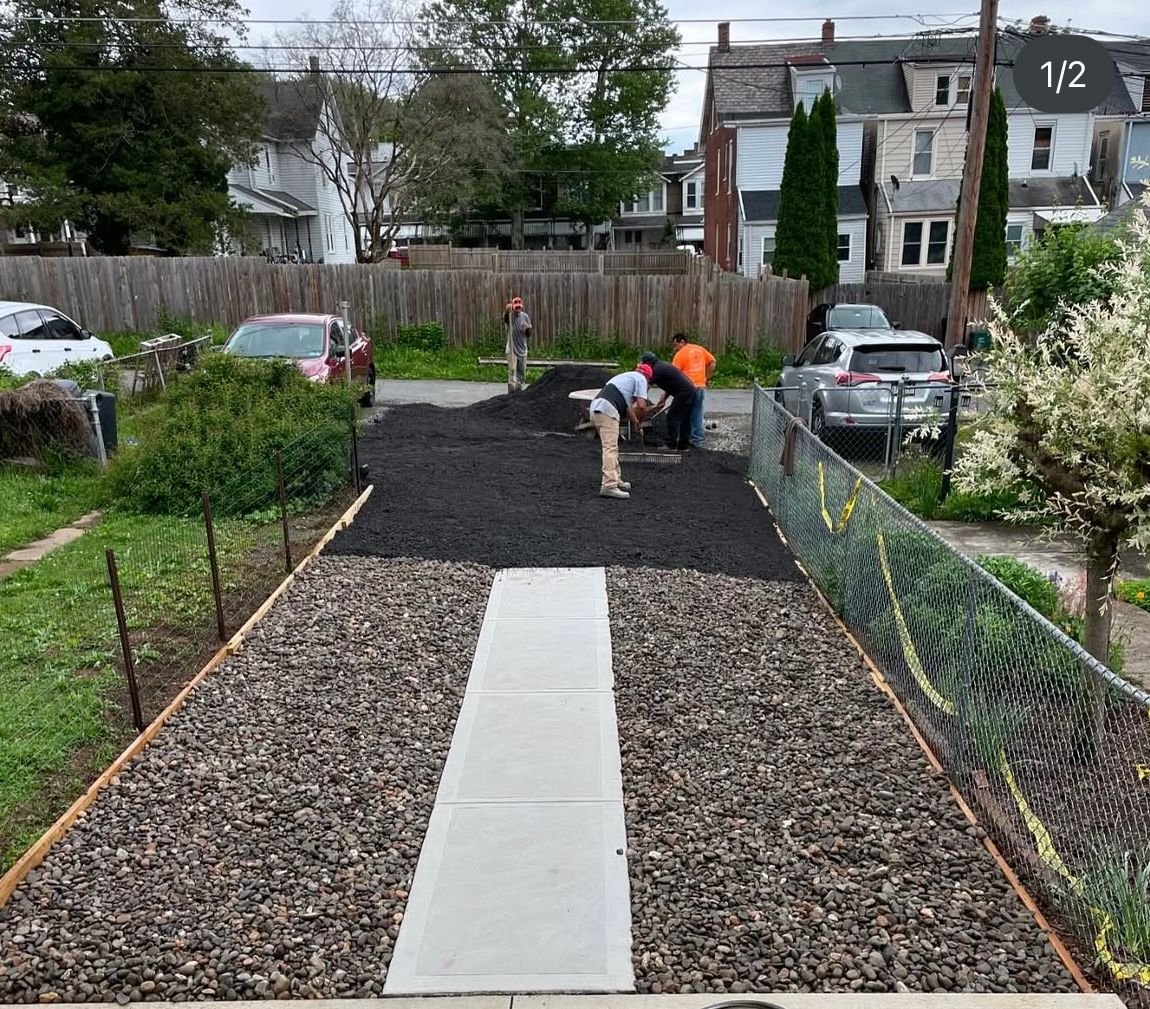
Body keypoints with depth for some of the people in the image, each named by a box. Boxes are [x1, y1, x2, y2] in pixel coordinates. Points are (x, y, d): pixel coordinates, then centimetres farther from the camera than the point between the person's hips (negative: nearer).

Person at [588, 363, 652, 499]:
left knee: (612, 447, 18)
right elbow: (641, 405, -4)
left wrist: (635, 422, 50)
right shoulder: (640, 378, 7)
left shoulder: (626, 376, 34)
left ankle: (616, 480, 26)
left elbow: (628, 406, 42)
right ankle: (609, 486, -20)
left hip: (595, 408, 9)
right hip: (607, 411, -9)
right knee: (610, 448, -13)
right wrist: (640, 421, 13)